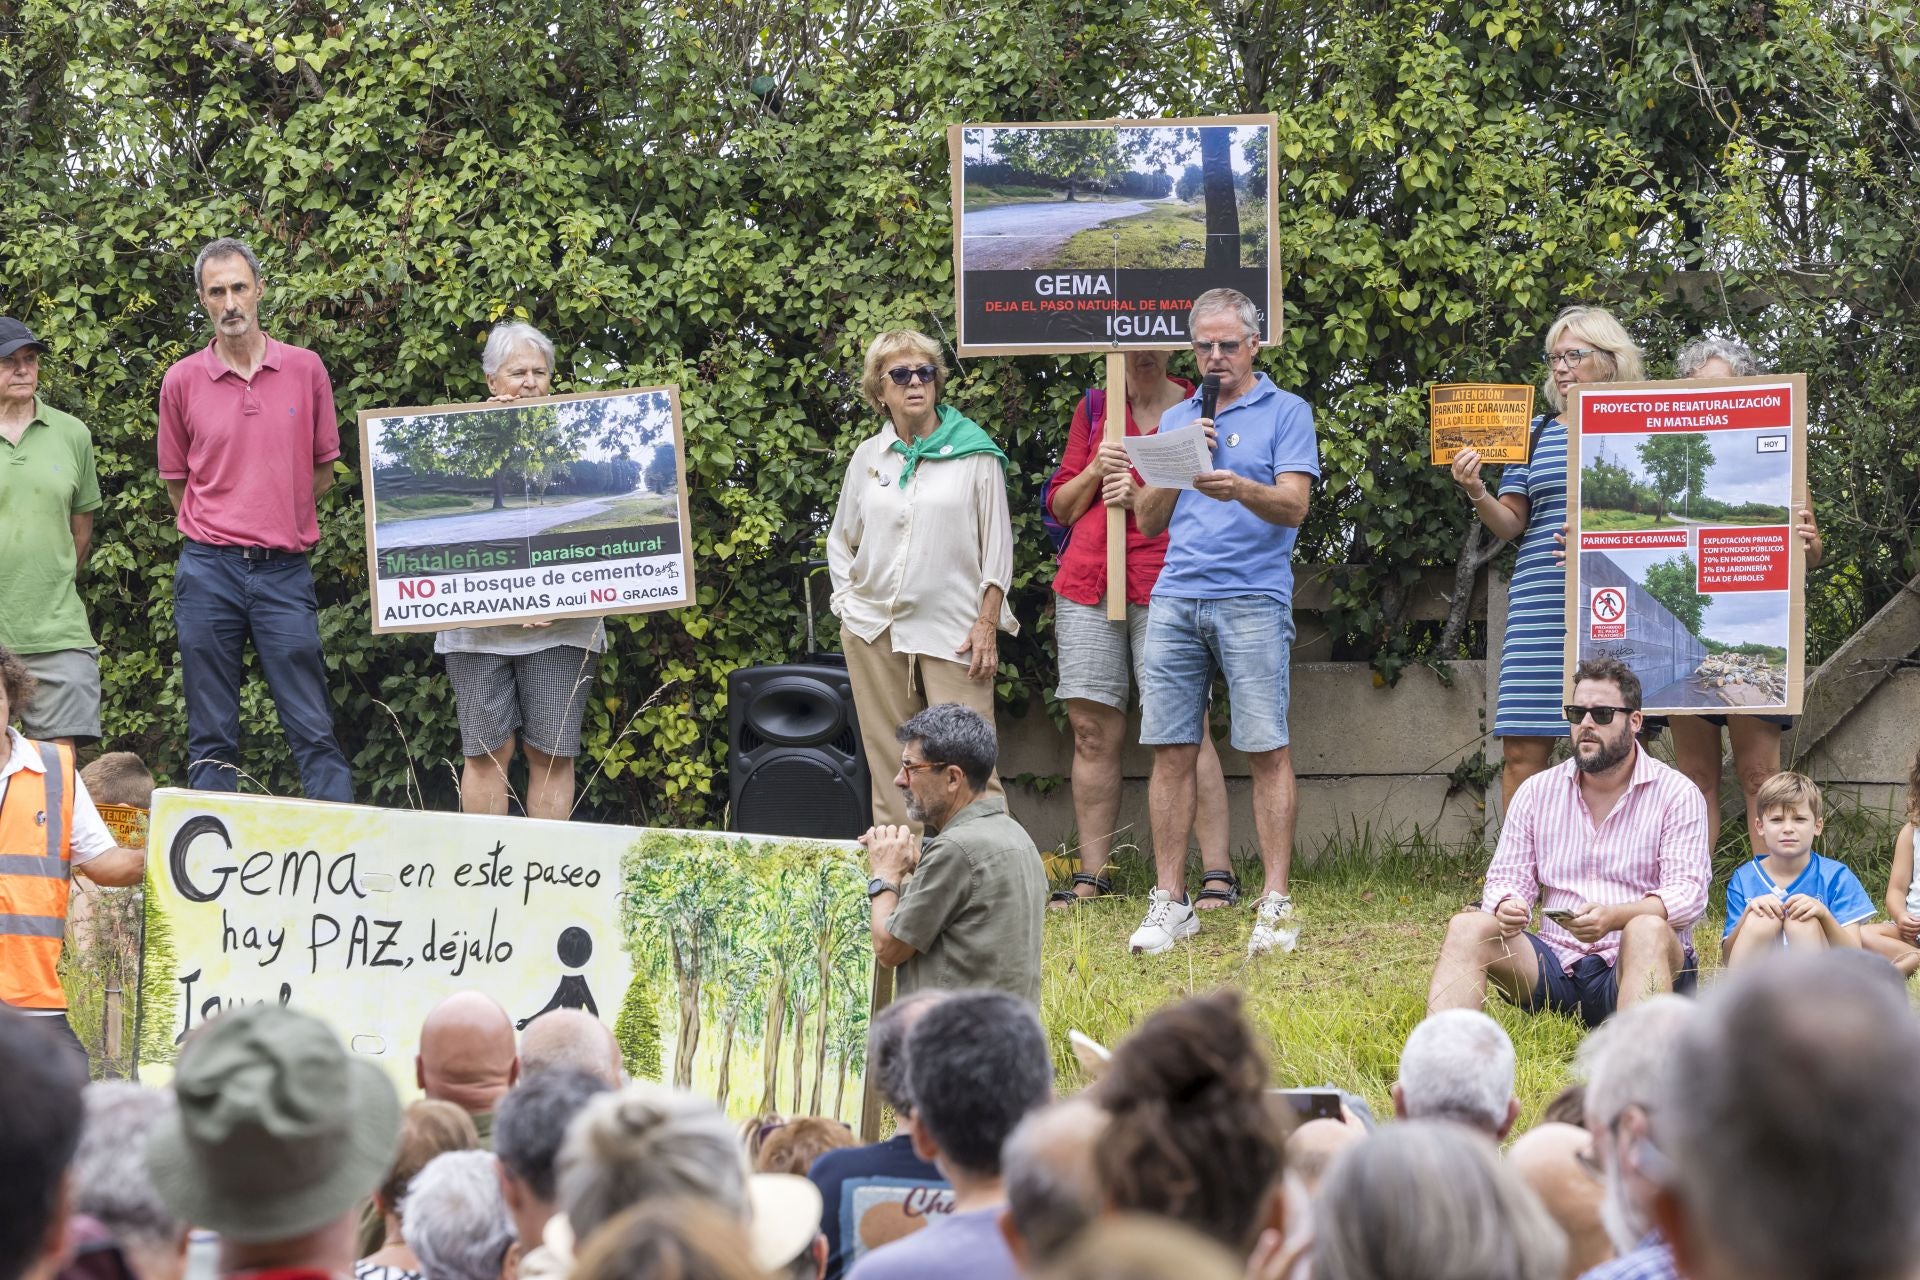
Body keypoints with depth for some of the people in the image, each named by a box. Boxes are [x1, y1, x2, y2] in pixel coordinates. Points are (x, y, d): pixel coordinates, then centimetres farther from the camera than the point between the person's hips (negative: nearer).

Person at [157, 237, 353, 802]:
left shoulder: (305, 369, 4)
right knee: (211, 737, 3)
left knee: (314, 731, -2)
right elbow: (176, 479, 14)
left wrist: (279, 526, 12)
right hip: (209, 569, 0)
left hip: (284, 570, 0)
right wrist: (214, 538, 9)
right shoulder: (181, 380, 4)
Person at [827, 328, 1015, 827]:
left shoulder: (975, 451, 2)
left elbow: (997, 543, 1)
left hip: (953, 633, -3)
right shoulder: (868, 457, 12)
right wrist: (848, 604, 9)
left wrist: (987, 623, -5)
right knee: (889, 763, 3)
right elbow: (841, 542, 22)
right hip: (874, 630, 3)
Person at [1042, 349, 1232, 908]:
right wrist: (1095, 471, -2)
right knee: (1093, 730, 2)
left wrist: (1144, 498, -11)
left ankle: (1218, 873, -10)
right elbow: (1060, 506, 17)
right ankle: (1091, 877, 7)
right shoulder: (1094, 408, 16)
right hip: (1087, 584, 4)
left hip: (1161, 584, -4)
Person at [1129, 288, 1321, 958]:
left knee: (1267, 751, -6)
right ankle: (1170, 902, 5)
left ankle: (1276, 903, -5)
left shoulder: (1285, 412, 6)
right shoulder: (1176, 418, 20)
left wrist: (1242, 489, -26)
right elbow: (1148, 519, 16)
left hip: (1253, 600, -4)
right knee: (1171, 751, 1)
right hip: (1175, 598, 4)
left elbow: (1294, 506, -7)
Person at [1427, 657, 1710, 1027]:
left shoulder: (1677, 794, 1)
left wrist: (1613, 917, -30)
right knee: (1467, 927, -19)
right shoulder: (1537, 792, 14)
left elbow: (1688, 892, -10)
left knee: (1647, 930, -37)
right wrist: (1506, 907, -17)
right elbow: (1507, 878, 11)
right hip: (1555, 966, 4)